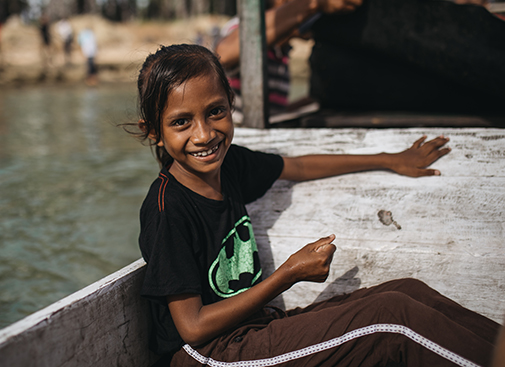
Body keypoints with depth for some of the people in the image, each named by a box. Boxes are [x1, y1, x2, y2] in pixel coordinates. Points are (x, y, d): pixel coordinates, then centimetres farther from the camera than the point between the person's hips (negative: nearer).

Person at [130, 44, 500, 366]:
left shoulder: (229, 162, -1)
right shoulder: (167, 209, -21)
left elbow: (300, 166, 19)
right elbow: (193, 328, -18)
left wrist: (390, 160, 25)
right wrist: (291, 274, -16)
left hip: (253, 326, 7)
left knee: (409, 291, -4)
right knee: (393, 313, -16)